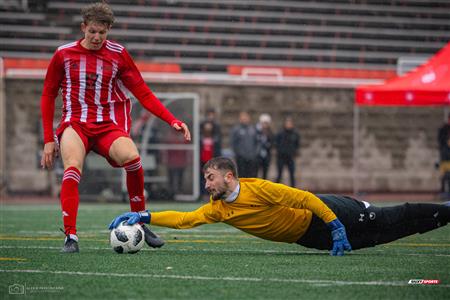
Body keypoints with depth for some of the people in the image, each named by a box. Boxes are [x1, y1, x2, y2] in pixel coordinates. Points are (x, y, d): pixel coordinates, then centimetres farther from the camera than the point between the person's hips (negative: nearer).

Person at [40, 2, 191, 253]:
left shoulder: (118, 54, 3)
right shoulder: (64, 54, 4)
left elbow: (143, 93, 4)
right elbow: (48, 96, 12)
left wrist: (172, 121, -8)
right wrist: (48, 139, 6)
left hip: (107, 125, 0)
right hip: (75, 123, 0)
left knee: (132, 157, -29)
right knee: (72, 169, -30)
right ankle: (70, 236, -25)